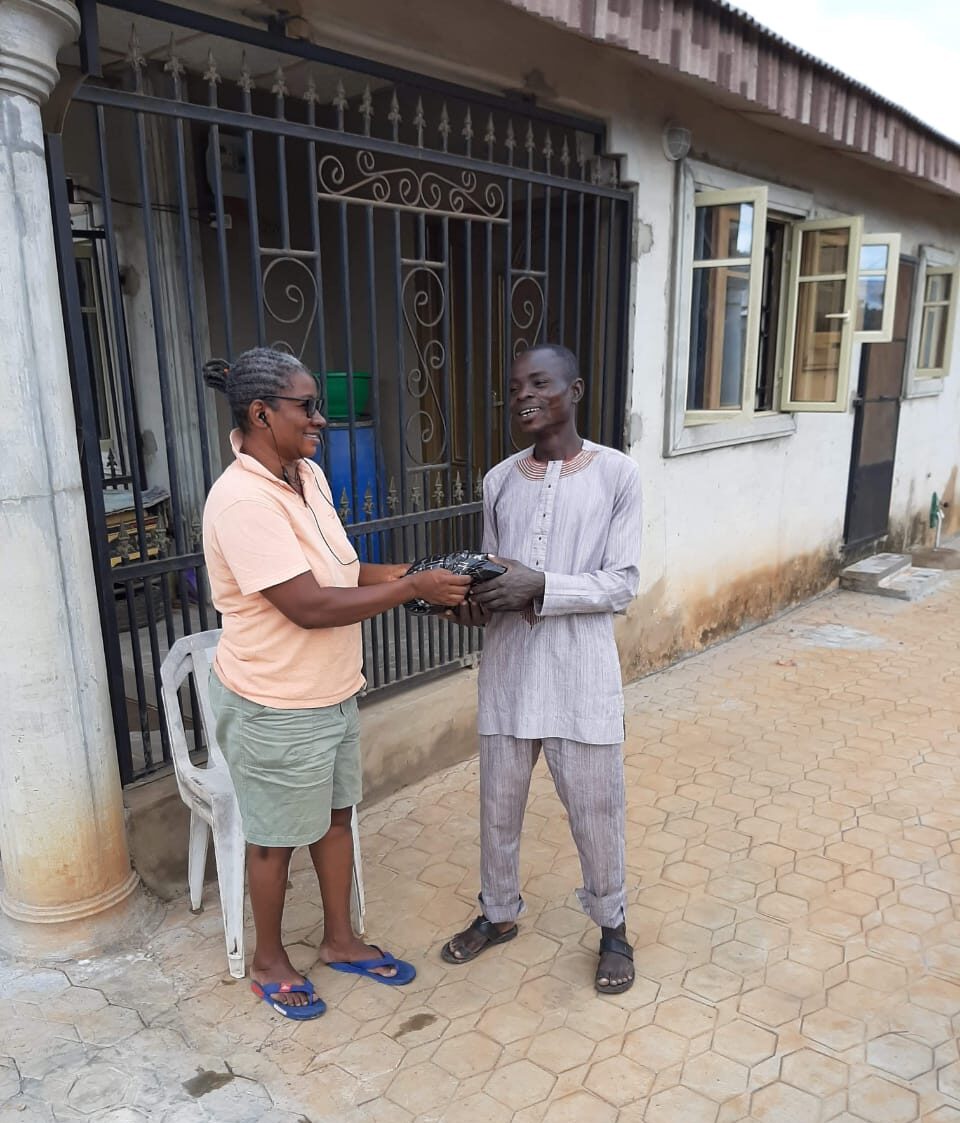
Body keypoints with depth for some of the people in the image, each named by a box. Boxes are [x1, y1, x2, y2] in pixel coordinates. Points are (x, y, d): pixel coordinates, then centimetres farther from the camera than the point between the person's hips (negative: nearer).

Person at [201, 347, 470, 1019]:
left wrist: (416, 574, -5)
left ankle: (340, 939, 44)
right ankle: (269, 961, 39)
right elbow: (309, 606, -31)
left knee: (336, 814, 22)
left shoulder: (309, 476, 1)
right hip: (276, 708, -8)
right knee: (277, 837, 13)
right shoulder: (243, 502, -27)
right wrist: (415, 587, -25)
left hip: (332, 692, 8)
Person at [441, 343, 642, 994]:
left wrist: (540, 586, -23)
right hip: (509, 669, 4)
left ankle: (612, 926, 37)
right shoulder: (499, 481, 4)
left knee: (596, 810, 11)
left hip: (580, 674, -4)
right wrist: (475, 600, -11)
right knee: (499, 804, 18)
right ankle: (500, 913, 42)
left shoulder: (617, 474, -8)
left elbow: (622, 585, -10)